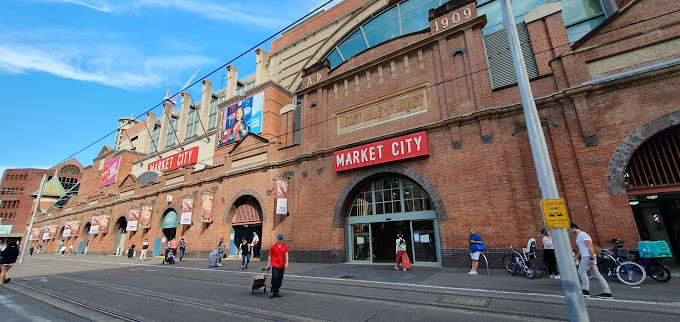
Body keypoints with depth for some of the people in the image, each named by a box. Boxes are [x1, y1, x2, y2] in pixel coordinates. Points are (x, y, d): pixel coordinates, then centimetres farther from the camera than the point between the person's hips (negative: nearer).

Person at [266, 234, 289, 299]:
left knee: (280, 279, 7)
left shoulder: (285, 247, 4)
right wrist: (268, 264, 3)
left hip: (282, 266, 3)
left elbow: (286, 255, -3)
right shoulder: (273, 247, 0)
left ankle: (276, 292, 21)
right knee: (275, 277, -16)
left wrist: (286, 263, -15)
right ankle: (272, 291, -1)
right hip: (275, 265, -3)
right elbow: (270, 256, 7)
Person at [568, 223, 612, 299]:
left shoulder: (582, 234, -12)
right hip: (585, 257, 10)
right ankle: (607, 292, 11)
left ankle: (585, 291, -6)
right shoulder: (578, 236, 20)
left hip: (588, 257, -10)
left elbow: (590, 246, -18)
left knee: (581, 272, -11)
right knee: (596, 275, 10)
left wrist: (592, 258, -22)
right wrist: (576, 257, 20)